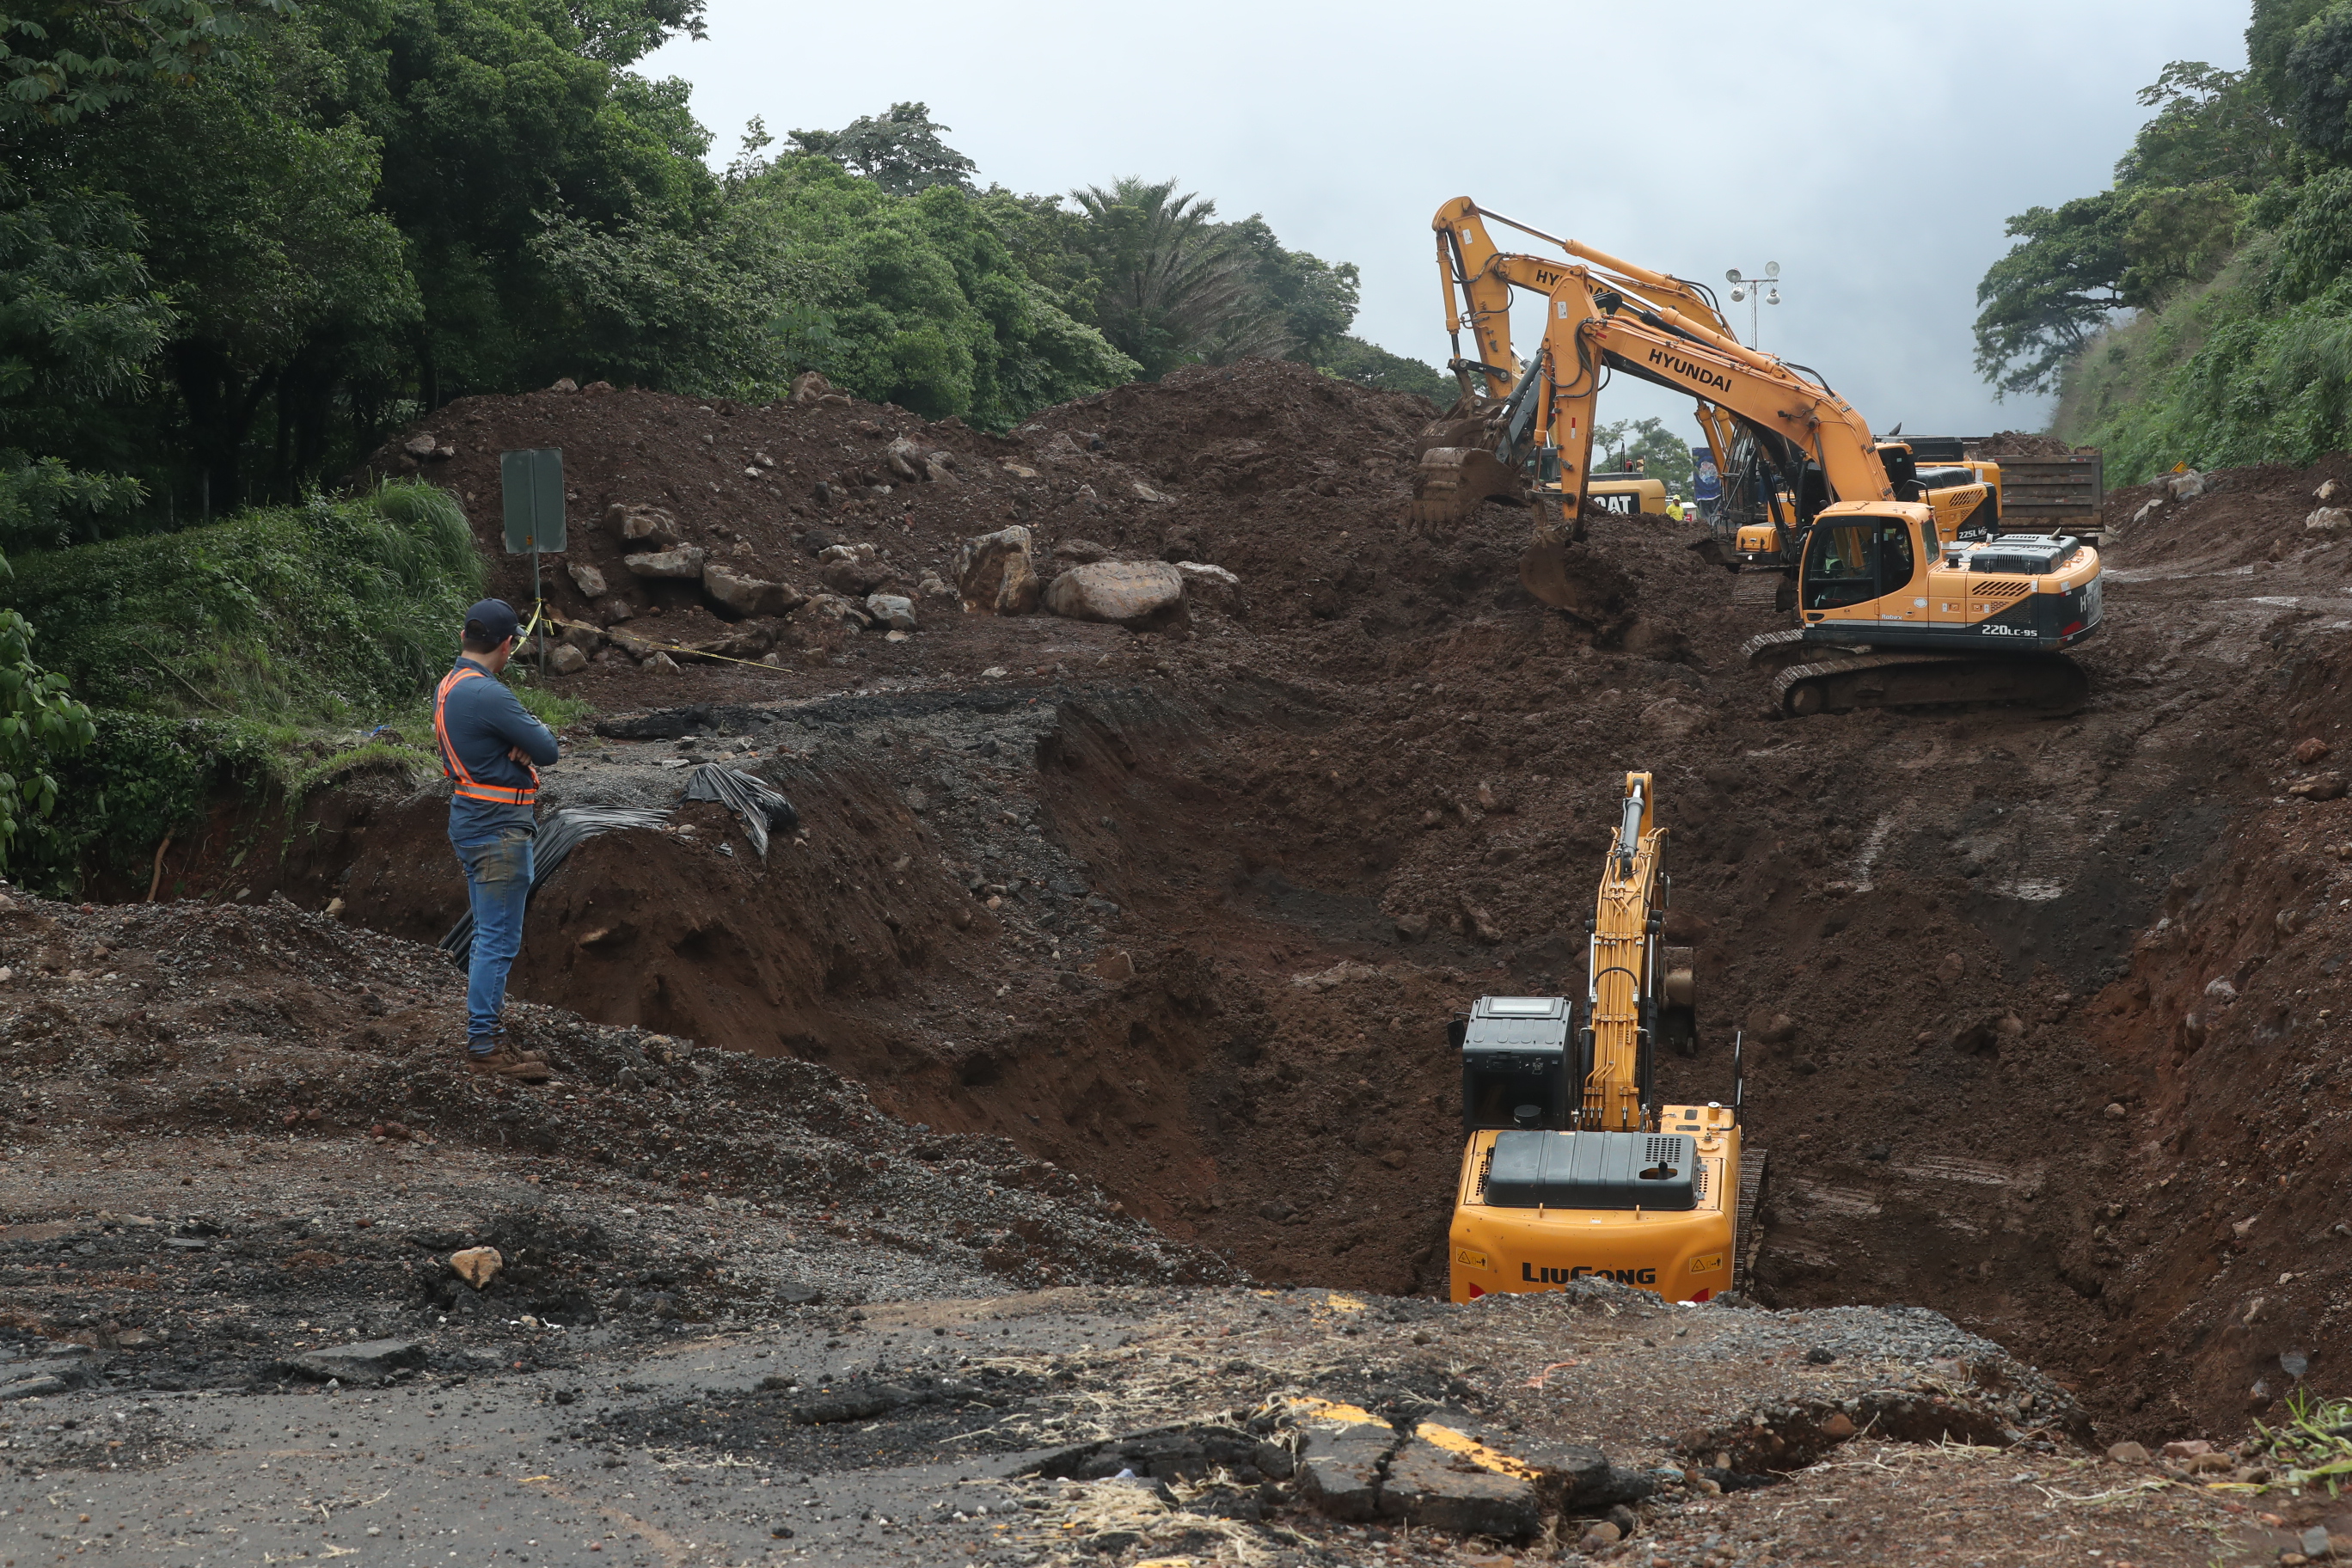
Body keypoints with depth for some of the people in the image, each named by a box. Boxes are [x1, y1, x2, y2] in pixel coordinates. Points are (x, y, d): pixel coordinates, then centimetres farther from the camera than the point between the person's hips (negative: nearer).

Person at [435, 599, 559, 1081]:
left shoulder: (447, 687, 10)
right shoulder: (489, 694, -21)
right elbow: (546, 750, -17)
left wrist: (517, 746, -8)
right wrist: (538, 731, 5)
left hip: (470, 823, 10)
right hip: (499, 830, -10)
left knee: (490, 936, 16)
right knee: (499, 941, -7)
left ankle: (486, 1034, 21)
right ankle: (484, 1046, -5)